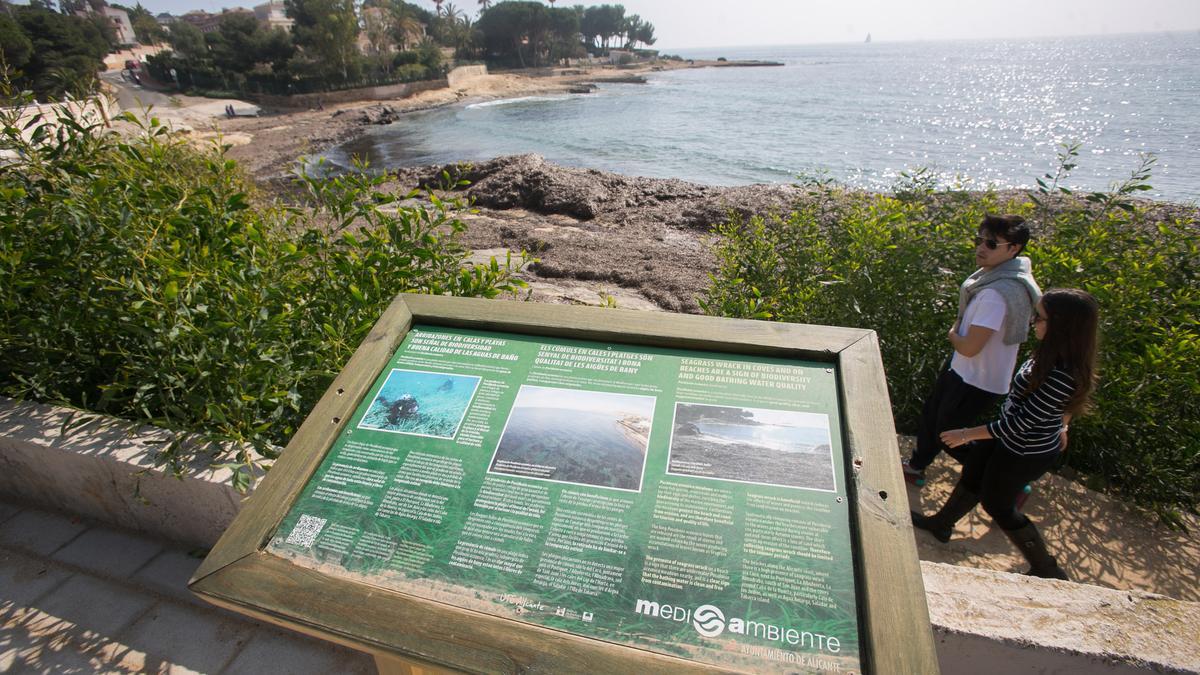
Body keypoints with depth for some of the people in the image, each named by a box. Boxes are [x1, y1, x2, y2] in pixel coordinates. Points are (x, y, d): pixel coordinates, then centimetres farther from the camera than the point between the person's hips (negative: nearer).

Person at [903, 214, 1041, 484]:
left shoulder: (998, 293, -33)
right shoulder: (997, 274, -1)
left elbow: (969, 347, -29)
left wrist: (952, 335, -9)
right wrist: (957, 332, -2)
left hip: (977, 383, -9)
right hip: (961, 369, 9)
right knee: (930, 414, 25)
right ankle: (916, 466, 47)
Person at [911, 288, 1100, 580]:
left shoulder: (1062, 376, -36)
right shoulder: (1063, 356, -8)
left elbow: (1021, 423, -29)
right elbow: (1065, 402, 10)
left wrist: (966, 434, -22)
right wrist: (1059, 426, 26)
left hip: (1023, 454, -9)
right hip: (1011, 439, 9)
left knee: (997, 505, 15)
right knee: (971, 478, 24)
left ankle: (1047, 570, 34)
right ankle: (941, 524, 47)